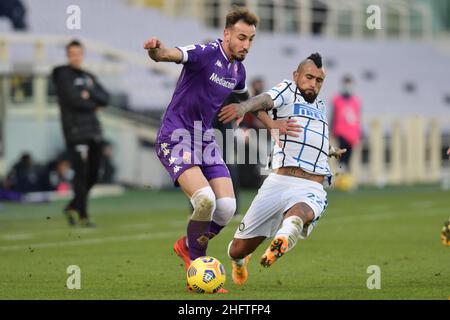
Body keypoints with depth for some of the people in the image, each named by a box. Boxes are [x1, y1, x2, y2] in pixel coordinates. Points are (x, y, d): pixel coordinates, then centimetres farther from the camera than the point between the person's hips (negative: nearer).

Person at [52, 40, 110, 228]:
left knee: (93, 175, 6)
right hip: (75, 131, -7)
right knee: (81, 173, -10)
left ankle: (72, 207, 23)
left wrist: (90, 93, -8)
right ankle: (83, 216, -7)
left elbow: (105, 99, 10)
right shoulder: (64, 75, -1)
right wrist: (94, 105, 0)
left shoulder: (89, 77, 19)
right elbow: (73, 100, -14)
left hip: (94, 132, 7)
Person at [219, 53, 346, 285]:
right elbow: (265, 100, -17)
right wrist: (243, 107, -38)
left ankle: (282, 242, -66)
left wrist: (329, 151, 64)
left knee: (300, 212, -36)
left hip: (312, 190, 3)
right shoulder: (288, 91, 8)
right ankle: (240, 261, 38)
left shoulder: (320, 107, 27)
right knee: (237, 250, 3)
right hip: (280, 181, -3)